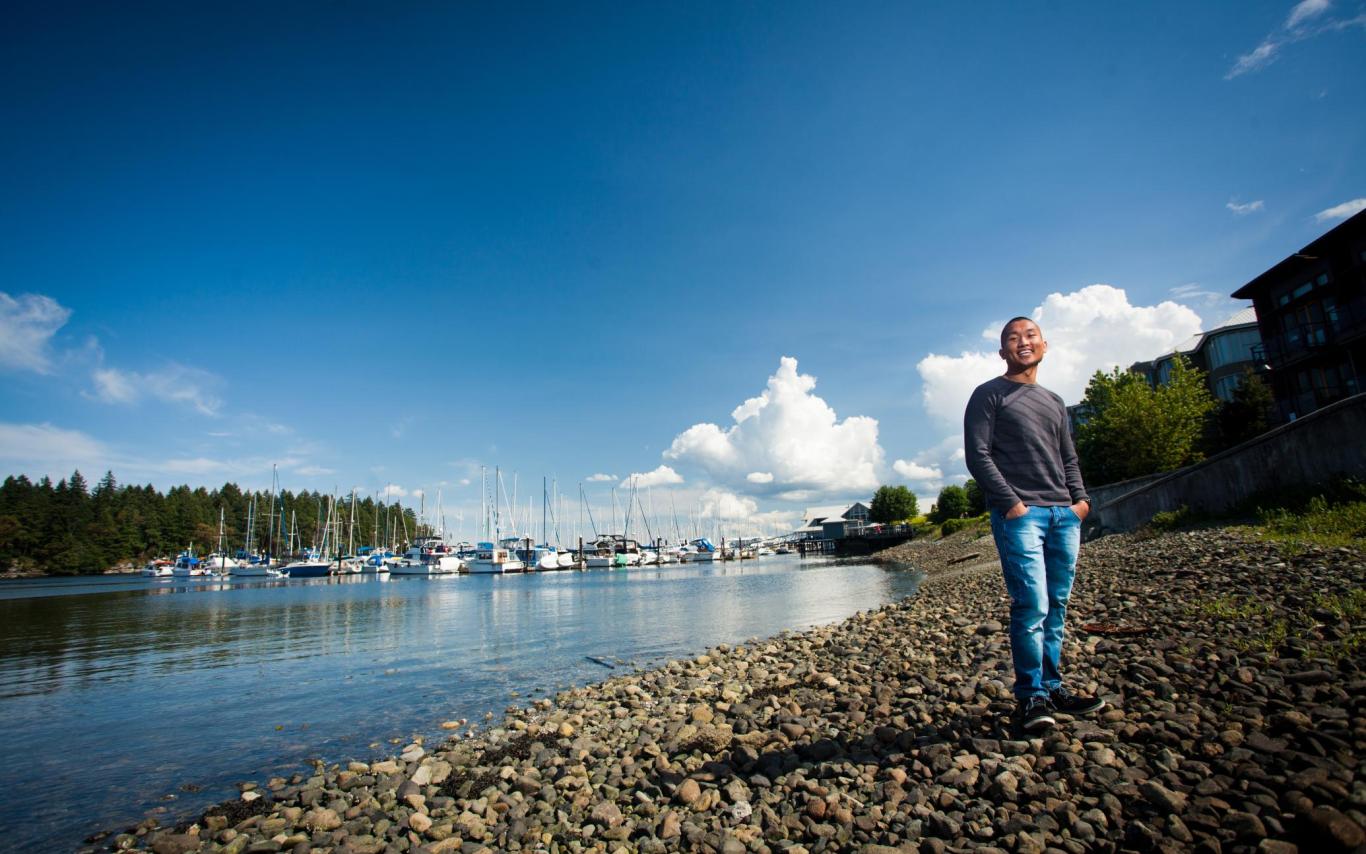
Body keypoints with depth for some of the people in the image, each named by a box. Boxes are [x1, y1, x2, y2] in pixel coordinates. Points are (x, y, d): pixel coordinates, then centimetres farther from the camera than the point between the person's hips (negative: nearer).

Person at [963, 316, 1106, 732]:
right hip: (1019, 514, -6)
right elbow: (977, 455, -6)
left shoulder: (1054, 402, 23)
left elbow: (1069, 459, 24)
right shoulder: (989, 395, 3)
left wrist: (1081, 498, 7)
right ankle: (1031, 697, 1)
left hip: (1064, 515, 6)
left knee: (1056, 608, 8)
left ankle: (1053, 688, 19)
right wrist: (1010, 503, -13)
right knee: (1032, 607, -11)